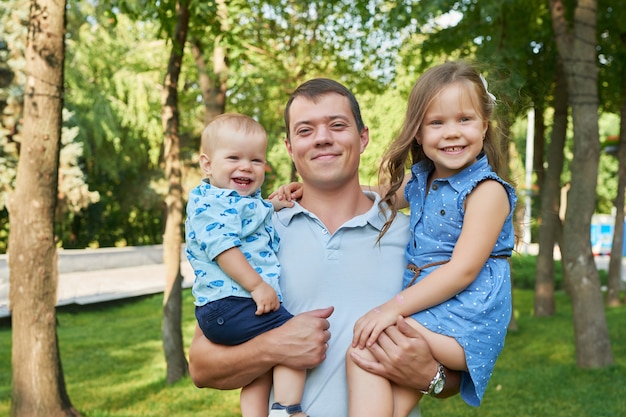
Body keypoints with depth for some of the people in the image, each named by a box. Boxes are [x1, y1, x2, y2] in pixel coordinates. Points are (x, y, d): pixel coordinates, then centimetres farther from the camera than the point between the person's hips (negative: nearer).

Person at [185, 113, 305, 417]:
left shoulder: (248, 201, 20)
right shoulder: (211, 202, -11)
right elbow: (222, 247, -23)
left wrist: (275, 206, 24)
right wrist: (257, 285, -26)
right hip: (229, 305, -11)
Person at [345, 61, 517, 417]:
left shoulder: (487, 190, -10)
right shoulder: (420, 181, 11)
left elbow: (463, 270, -16)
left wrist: (394, 306, -19)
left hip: (468, 316, -7)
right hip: (426, 303, 7)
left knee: (363, 347, -21)